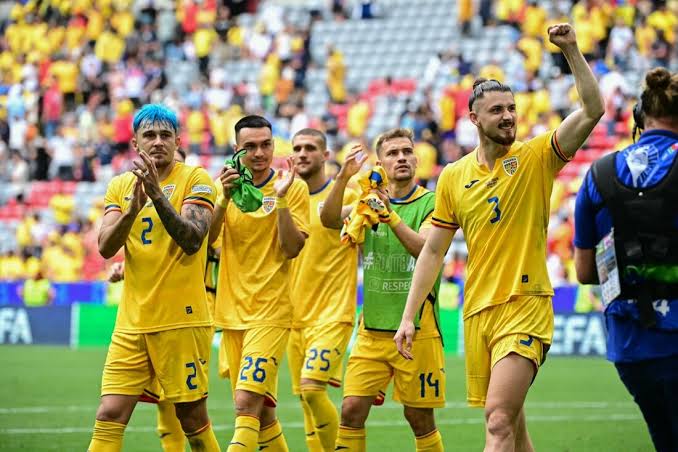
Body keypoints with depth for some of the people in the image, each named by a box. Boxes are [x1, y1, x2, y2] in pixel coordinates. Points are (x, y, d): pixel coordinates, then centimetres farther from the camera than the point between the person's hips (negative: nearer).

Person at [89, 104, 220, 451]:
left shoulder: (195, 179, -3)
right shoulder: (120, 185, 10)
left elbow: (192, 240, -15)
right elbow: (106, 247, -1)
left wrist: (157, 194, -26)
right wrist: (133, 208, -19)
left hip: (182, 320, -4)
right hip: (131, 322, 4)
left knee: (192, 419, 3)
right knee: (109, 417, -4)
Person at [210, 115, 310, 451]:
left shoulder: (293, 188, -2)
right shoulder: (228, 186, 9)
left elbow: (292, 248, -10)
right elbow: (206, 237, -5)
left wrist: (280, 198, -20)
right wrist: (225, 197, -19)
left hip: (271, 312, -4)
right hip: (232, 311, 4)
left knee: (247, 403, -17)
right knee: (261, 410, 9)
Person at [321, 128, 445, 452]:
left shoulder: (431, 204, -3)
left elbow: (425, 248, -19)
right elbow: (330, 220, -7)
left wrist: (390, 215, -33)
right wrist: (344, 177, -23)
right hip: (372, 329, 3)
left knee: (419, 418, 2)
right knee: (352, 410, -6)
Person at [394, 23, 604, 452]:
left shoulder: (536, 157, -1)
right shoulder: (453, 177, 9)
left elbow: (593, 109, -14)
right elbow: (433, 251, 13)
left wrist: (572, 50, -20)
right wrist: (409, 316, 9)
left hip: (526, 307, -5)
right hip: (477, 312, 5)